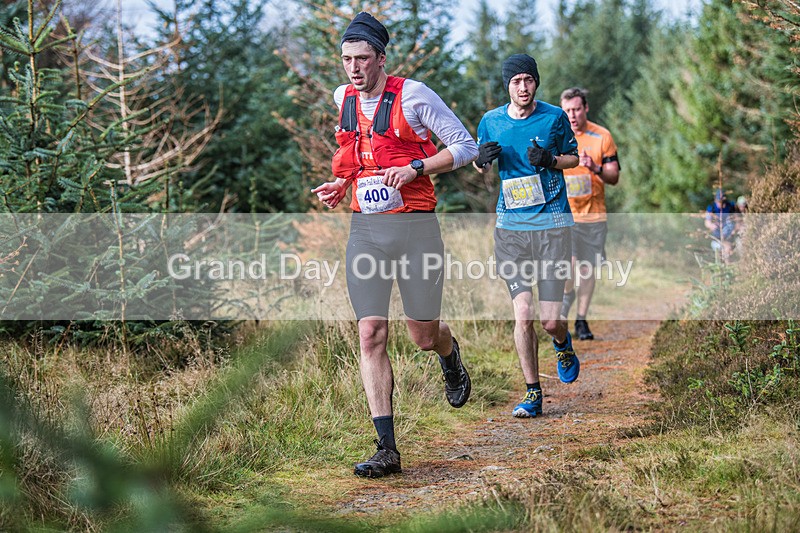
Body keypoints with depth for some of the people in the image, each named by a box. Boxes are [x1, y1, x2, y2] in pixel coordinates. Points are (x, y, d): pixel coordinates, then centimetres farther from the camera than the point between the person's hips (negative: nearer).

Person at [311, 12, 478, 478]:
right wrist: (343, 184, 8)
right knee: (371, 334, -6)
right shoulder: (343, 99, 9)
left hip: (414, 225, -4)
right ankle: (387, 449, -4)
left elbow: (466, 146, -5)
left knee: (424, 335, 4)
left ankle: (451, 357, 44)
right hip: (365, 229, 4)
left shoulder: (412, 95, -8)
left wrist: (414, 169, -16)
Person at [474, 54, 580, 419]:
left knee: (549, 320, -5)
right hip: (511, 226, 1)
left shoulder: (554, 117, 0)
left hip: (553, 224, -1)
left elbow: (573, 157, 13)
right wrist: (482, 160, -6)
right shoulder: (491, 122, 5)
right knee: (523, 315, -6)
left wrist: (550, 160, -9)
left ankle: (563, 344, 32)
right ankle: (532, 392, 9)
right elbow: (481, 168, 18)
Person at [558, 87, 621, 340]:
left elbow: (614, 177, 0)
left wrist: (596, 168, -18)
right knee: (568, 262, -18)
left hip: (594, 213, 1)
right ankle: (566, 296, 13)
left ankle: (581, 320, 17)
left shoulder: (602, 136, 1)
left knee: (587, 268, 3)